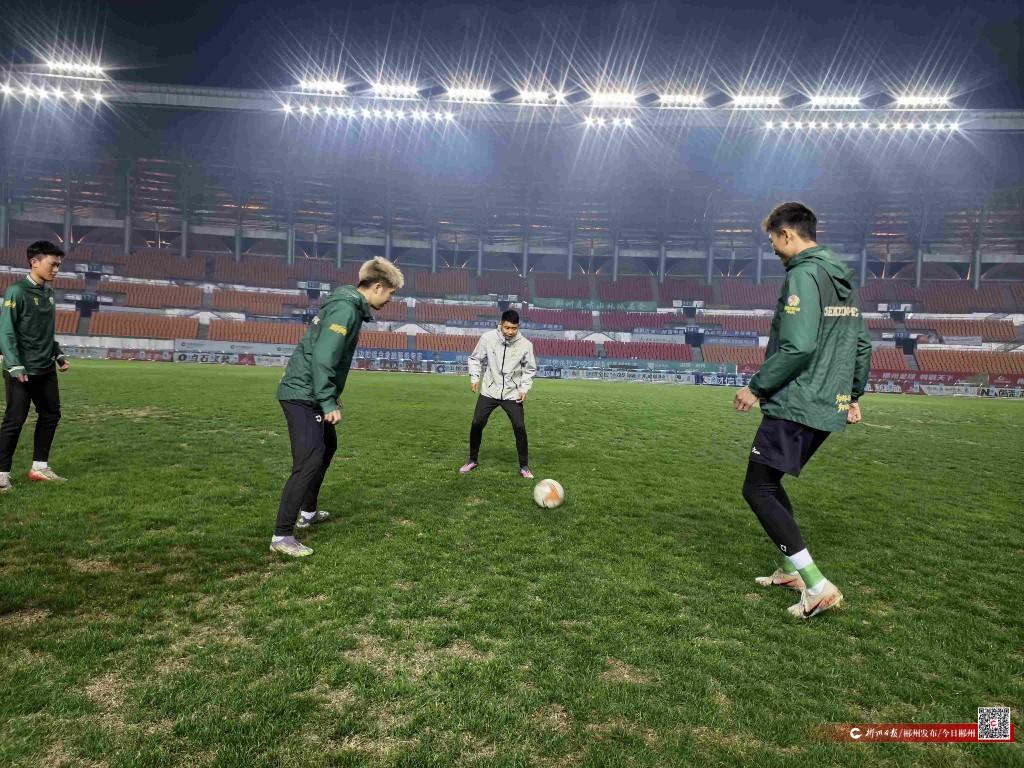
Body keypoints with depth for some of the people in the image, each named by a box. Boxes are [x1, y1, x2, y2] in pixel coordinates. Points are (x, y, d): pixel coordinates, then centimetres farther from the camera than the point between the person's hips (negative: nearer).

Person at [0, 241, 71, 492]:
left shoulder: (48, 292, 12)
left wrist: (58, 355, 15)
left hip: (46, 369, 8)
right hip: (22, 371, -8)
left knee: (51, 415, 11)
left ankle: (39, 467, 21)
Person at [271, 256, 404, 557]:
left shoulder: (349, 304, 12)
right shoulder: (346, 308, -19)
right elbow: (322, 358, -27)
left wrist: (330, 398, 20)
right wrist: (329, 403, -24)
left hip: (310, 394, 11)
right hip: (303, 394, -11)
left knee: (327, 446, 23)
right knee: (309, 461, -14)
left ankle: (308, 511, 37)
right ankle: (281, 537, -8)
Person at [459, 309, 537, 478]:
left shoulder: (525, 344, -11)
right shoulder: (488, 338, -12)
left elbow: (529, 369, 4)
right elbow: (475, 359, 5)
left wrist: (524, 388, -5)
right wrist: (474, 377, -6)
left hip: (512, 394, -1)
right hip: (489, 392, 1)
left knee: (520, 429, -7)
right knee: (476, 425, 0)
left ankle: (524, 466, 9)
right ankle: (473, 460, 21)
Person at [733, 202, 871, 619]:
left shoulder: (804, 275, -13)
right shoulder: (843, 280, 17)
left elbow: (797, 346, -23)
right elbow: (862, 344, 19)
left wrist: (756, 388, -14)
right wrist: (853, 395, 25)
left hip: (795, 406, -10)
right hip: (828, 409, 10)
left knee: (757, 490, -4)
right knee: (769, 483, 20)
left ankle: (818, 586, -6)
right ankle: (791, 570, 25)